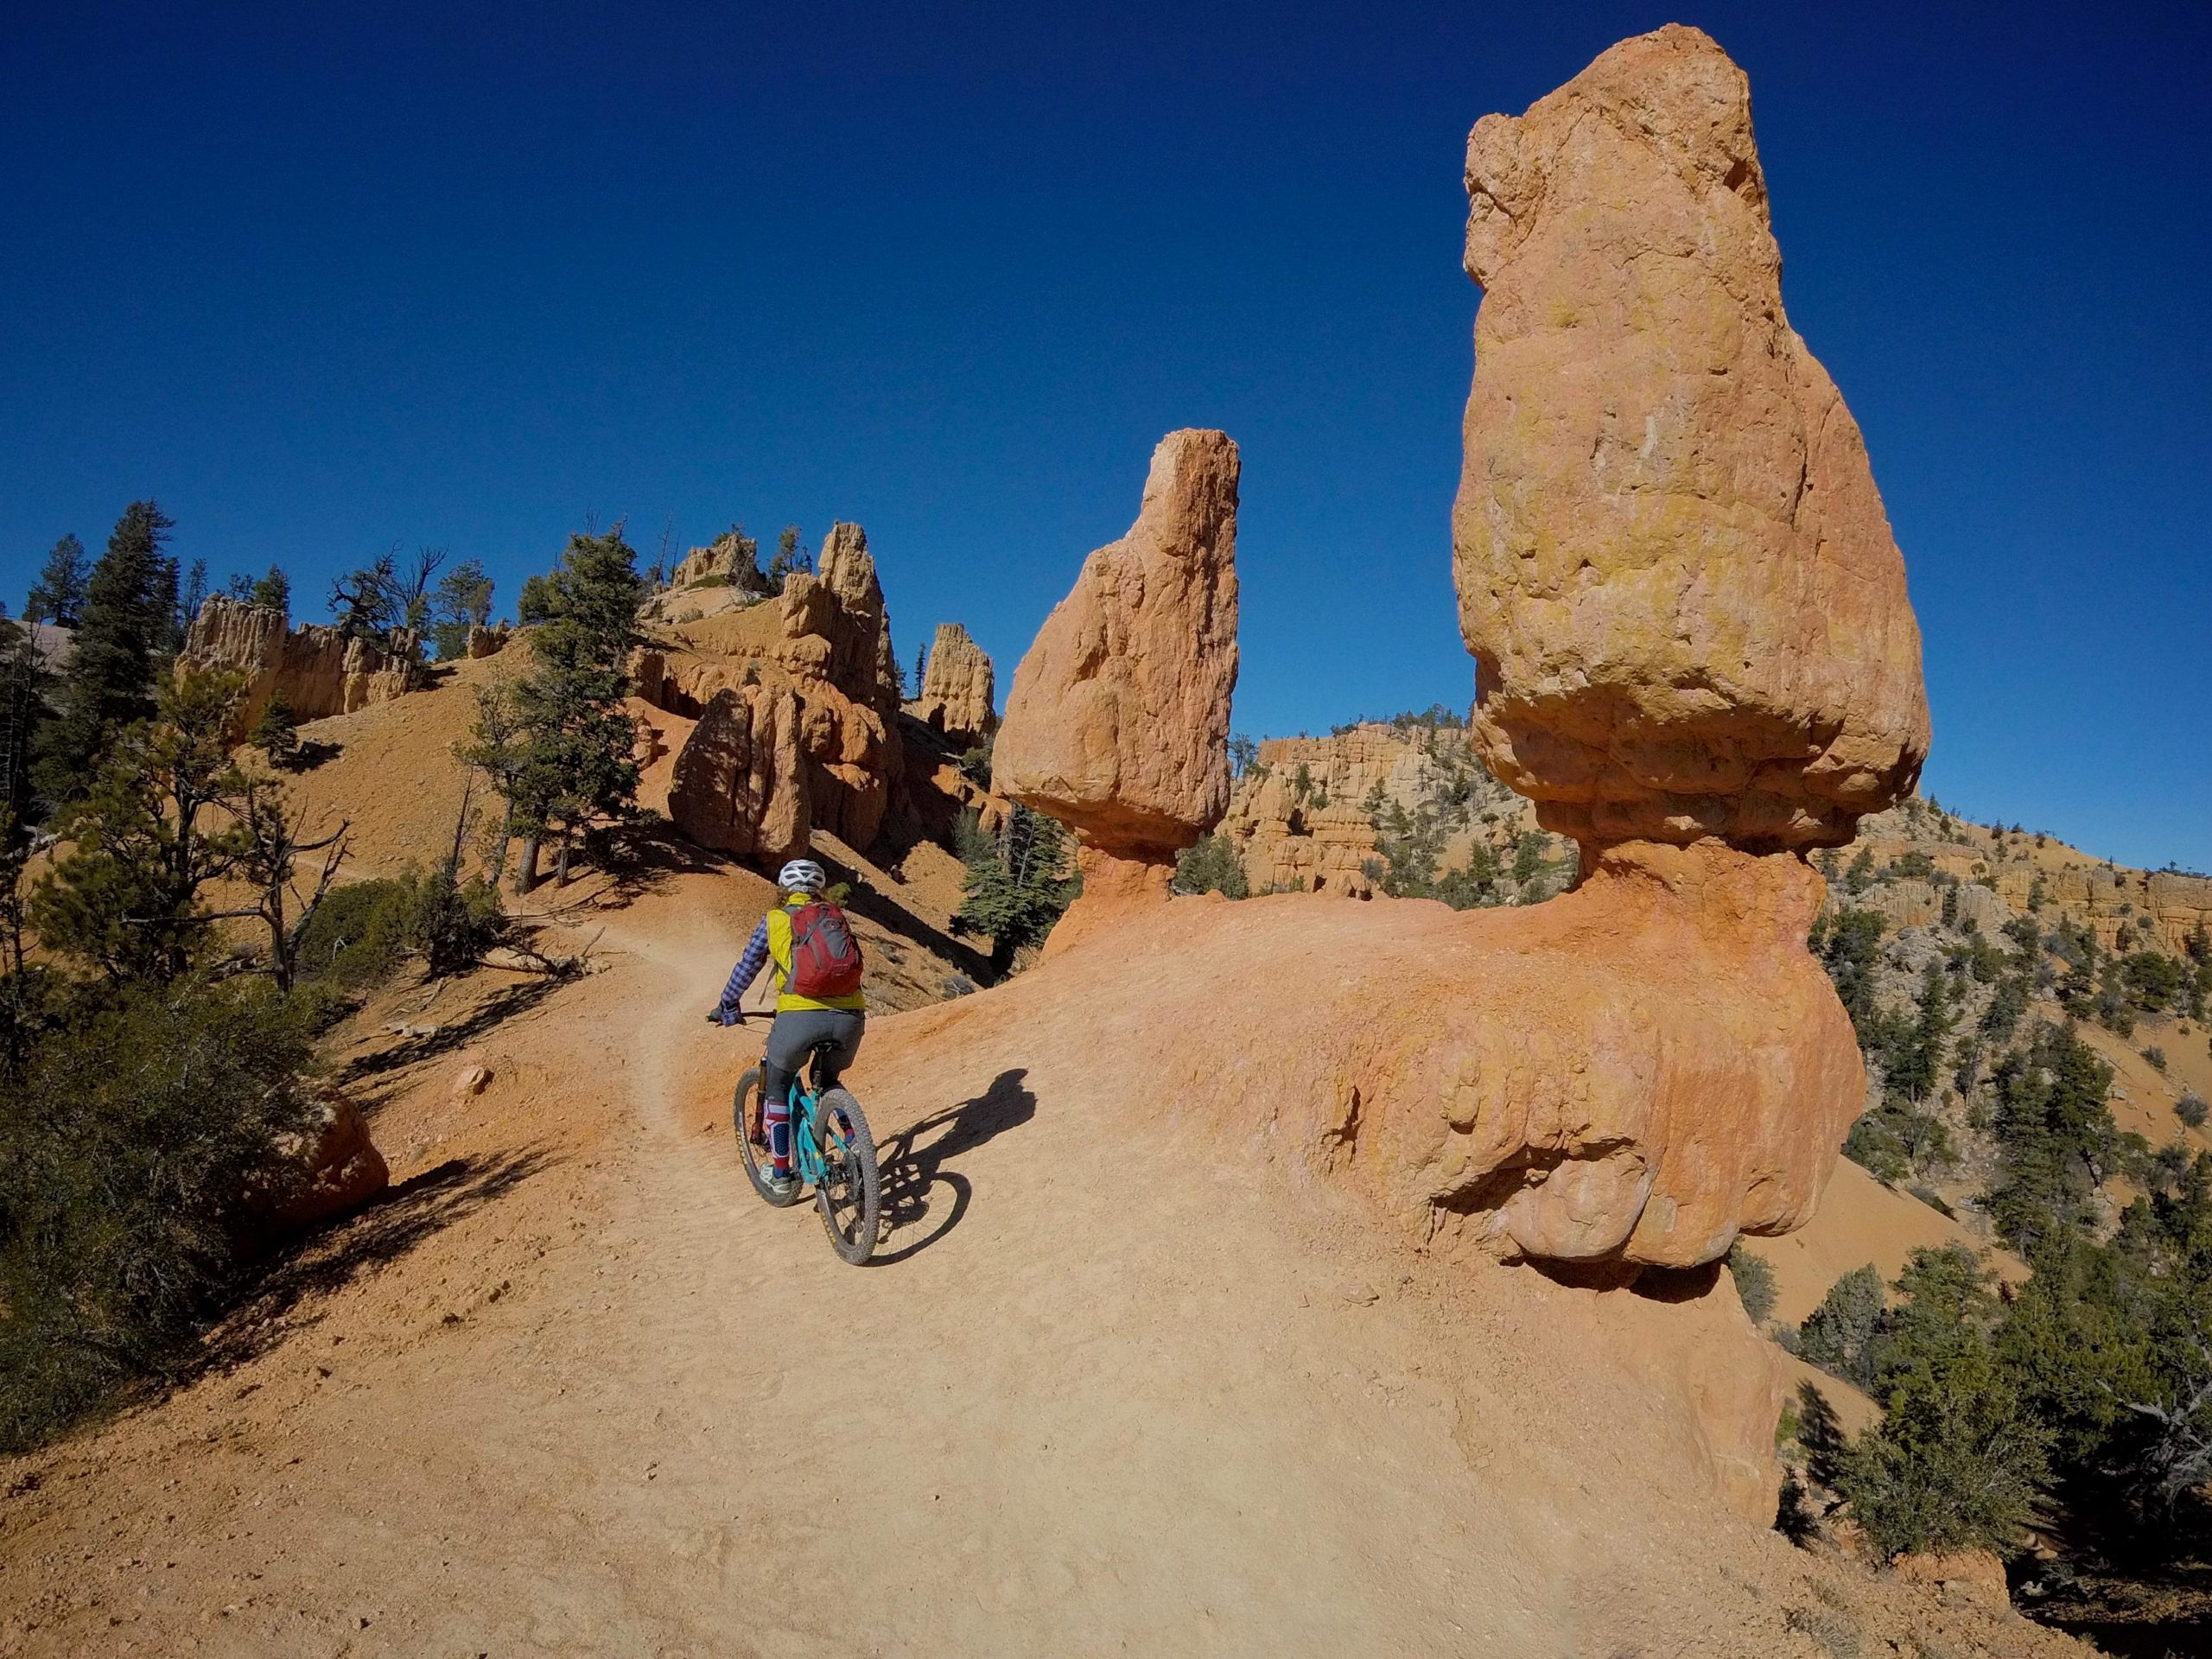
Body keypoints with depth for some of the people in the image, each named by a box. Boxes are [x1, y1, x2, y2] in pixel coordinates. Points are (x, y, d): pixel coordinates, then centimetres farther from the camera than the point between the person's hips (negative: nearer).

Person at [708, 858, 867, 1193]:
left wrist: (726, 1007, 39)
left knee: (777, 1084, 23)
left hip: (800, 1015, -3)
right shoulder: (835, 916, 23)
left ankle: (780, 1171, 21)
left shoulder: (774, 919, 16)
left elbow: (746, 968, 23)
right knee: (828, 1081, 30)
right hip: (850, 1016, 3)